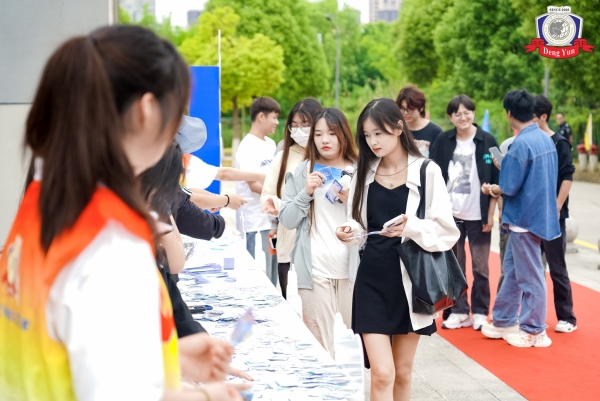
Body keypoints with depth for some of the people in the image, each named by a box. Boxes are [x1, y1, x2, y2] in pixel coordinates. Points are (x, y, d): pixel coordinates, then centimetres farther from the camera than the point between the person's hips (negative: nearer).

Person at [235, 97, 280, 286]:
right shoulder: (247, 148, -12)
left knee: (271, 274, 12)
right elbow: (254, 185, -17)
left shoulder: (270, 144, 13)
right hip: (255, 220, -8)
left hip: (272, 217, 8)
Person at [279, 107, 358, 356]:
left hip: (353, 267, 1)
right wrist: (306, 193, -9)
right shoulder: (302, 172, 7)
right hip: (316, 269, 0)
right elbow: (286, 220, 4)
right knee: (319, 343, -2)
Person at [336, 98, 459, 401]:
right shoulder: (364, 173, 6)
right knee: (382, 374, -7)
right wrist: (351, 233, -10)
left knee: (402, 374, 11)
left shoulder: (427, 172, -6)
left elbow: (446, 232, -9)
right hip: (372, 279, 2)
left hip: (410, 280, -1)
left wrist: (411, 227, -27)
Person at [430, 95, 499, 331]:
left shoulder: (487, 141, -3)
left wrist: (490, 215, -5)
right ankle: (458, 311, 18)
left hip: (478, 215, -2)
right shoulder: (443, 141, 1)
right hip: (450, 214, 2)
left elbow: (495, 181, -2)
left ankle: (480, 312, 16)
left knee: (480, 267, 5)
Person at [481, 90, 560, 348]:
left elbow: (509, 188, -19)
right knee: (512, 268, 17)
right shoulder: (545, 138, 5)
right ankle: (503, 321, 26)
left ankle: (534, 331, 14)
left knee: (529, 275, 3)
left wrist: (491, 190, 1)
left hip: (526, 217, -9)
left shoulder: (521, 144, -21)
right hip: (540, 211, 9)